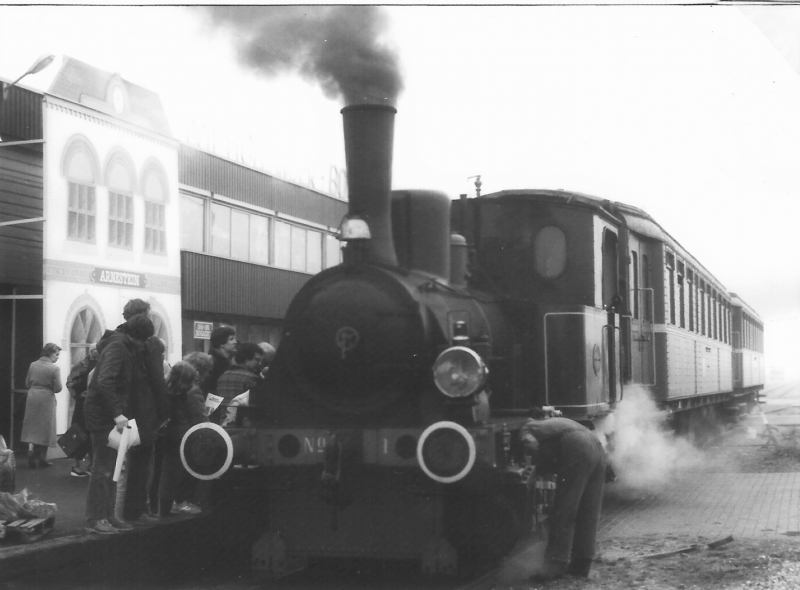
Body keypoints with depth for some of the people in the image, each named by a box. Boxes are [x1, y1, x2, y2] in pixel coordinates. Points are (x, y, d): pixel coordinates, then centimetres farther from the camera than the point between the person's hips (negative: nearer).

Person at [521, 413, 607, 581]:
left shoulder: (529, 428, 18)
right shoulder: (551, 423, 38)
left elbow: (532, 446, 1)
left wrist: (541, 469, 16)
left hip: (577, 450, -8)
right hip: (597, 448, 8)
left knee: (563, 512, -5)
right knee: (588, 512, 12)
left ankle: (555, 565, -7)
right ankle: (581, 564, 15)